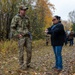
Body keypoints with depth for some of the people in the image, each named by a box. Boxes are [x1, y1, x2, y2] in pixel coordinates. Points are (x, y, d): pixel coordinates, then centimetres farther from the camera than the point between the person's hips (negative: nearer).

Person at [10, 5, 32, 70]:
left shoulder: (27, 18, 13)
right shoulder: (16, 18, -5)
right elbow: (12, 28, -5)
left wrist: (29, 34, 12)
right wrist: (18, 35, -13)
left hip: (28, 37, 6)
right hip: (21, 37, -5)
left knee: (29, 50, 2)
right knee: (21, 51, -3)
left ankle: (28, 64, 16)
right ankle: (22, 66, 8)